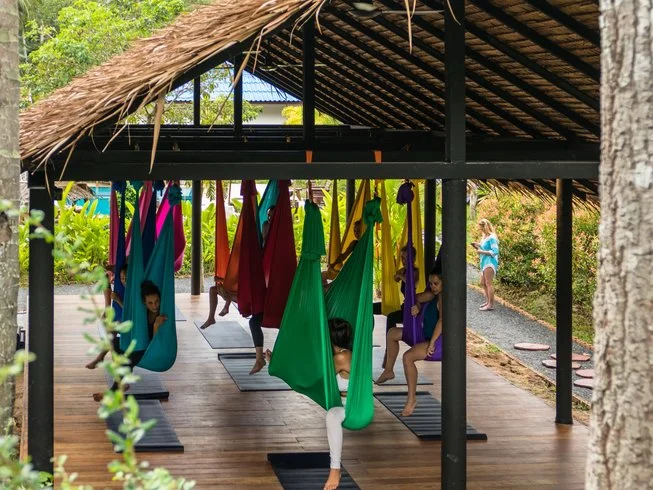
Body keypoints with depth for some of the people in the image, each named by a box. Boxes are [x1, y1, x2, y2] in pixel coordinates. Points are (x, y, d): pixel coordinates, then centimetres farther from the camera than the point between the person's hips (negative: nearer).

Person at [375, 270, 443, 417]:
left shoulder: (442, 297, -22)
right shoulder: (433, 294, 7)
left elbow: (442, 320, -33)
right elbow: (417, 298, 20)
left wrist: (432, 343, -34)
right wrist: (417, 306, -4)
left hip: (439, 340, -11)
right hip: (426, 335, 11)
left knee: (408, 356, -34)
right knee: (393, 333, 18)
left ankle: (412, 399, -26)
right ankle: (389, 370, 26)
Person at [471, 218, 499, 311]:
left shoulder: (491, 238, -14)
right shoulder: (484, 237, 14)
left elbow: (495, 251, -19)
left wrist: (482, 252, -20)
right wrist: (478, 246, 6)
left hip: (490, 262, -10)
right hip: (484, 263, 10)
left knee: (488, 283, -10)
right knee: (483, 283, 15)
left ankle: (491, 305, -8)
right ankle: (488, 301, 26)